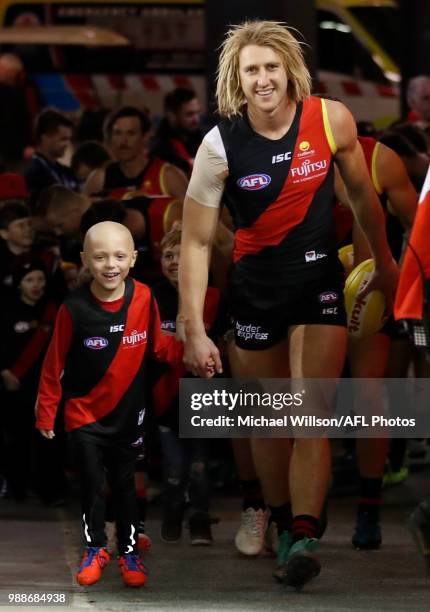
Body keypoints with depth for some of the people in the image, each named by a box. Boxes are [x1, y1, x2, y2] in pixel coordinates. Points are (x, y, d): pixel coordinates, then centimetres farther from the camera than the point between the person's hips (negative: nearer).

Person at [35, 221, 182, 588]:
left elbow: (159, 346, 0)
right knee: (92, 483, 5)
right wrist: (46, 413, -4)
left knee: (125, 484, 13)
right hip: (85, 413, -2)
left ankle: (129, 551, 24)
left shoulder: (144, 298, -13)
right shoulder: (75, 308, -18)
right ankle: (95, 550, 20)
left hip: (128, 412, 2)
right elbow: (54, 365, -10)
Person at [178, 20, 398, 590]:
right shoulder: (220, 146, -14)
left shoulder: (332, 120, -10)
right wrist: (194, 330, -16)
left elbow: (362, 192, 9)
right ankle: (283, 523, 29)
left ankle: (304, 539, -21)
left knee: (312, 413, -14)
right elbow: (196, 242, -10)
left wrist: (384, 261, 20)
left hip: (319, 278, 0)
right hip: (255, 285, 1)